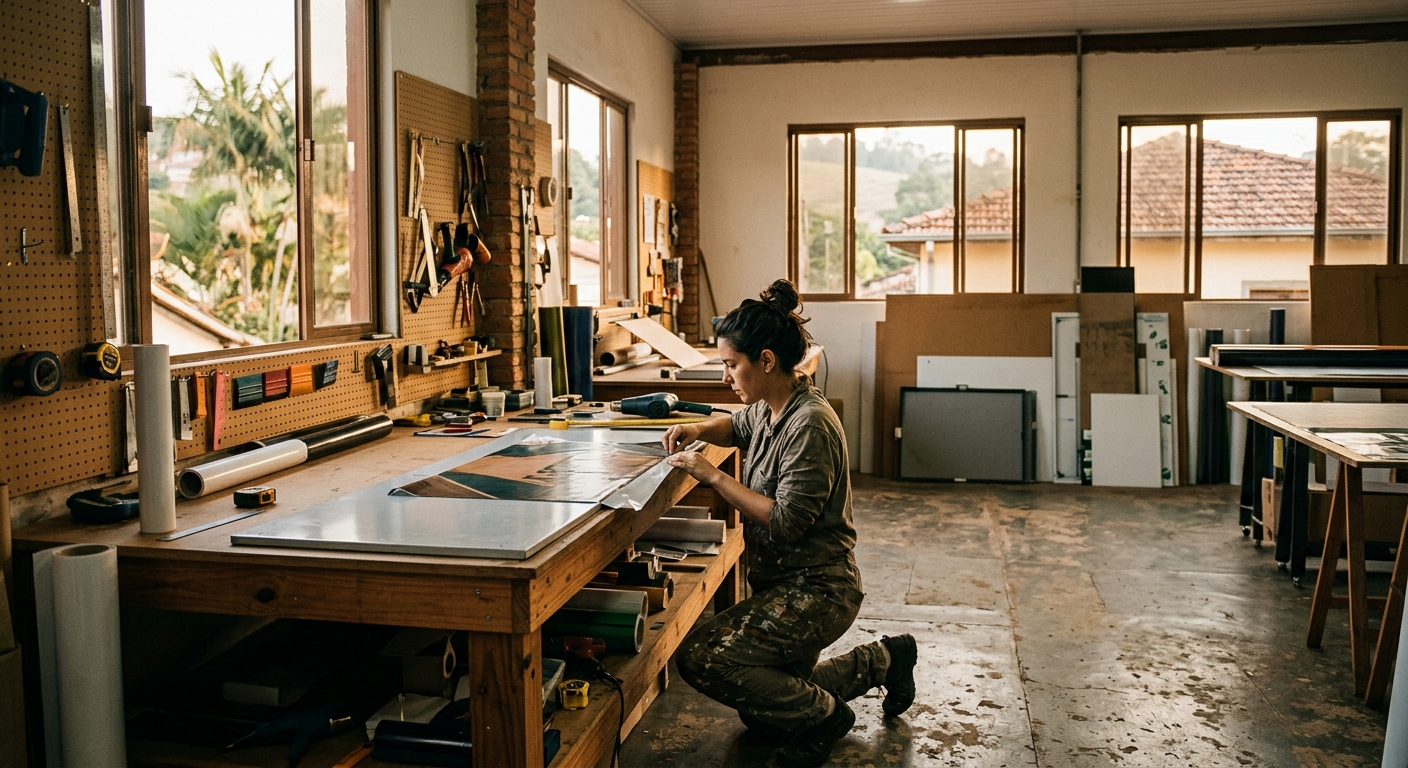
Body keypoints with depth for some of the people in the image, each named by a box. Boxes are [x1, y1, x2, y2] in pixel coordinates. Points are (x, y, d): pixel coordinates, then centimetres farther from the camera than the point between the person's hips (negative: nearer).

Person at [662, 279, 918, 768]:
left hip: (815, 590, -10)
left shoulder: (809, 425, -23)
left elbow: (787, 522, -26)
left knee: (701, 659, -24)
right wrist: (700, 429, 7)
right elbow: (738, 426, 29)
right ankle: (884, 660, 29)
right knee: (764, 709, 20)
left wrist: (713, 477, -22)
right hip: (786, 583, 10)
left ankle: (823, 716, -3)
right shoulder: (770, 410, 5)